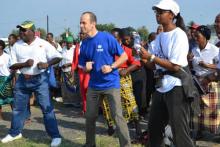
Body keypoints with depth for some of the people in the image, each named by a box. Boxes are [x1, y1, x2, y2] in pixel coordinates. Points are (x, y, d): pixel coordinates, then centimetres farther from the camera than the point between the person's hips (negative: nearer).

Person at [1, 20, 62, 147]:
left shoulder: (43, 44, -6)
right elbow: (12, 66, 1)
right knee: (18, 107, 14)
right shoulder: (17, 46, 2)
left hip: (40, 79, -4)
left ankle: (55, 136, 1)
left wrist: (47, 64, -20)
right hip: (23, 80, 4)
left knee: (47, 108, -5)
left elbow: (58, 57, -3)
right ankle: (15, 133, 31)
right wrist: (24, 64, -17)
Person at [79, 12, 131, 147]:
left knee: (117, 116, -9)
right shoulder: (84, 44, 4)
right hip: (94, 85, 6)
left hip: (111, 84, -5)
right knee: (90, 116, 12)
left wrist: (111, 67, -19)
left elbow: (124, 56, -7)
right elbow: (82, 67, 13)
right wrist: (86, 67, -10)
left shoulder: (107, 38, -11)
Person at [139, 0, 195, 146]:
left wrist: (151, 57, -18)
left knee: (180, 132, -5)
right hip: (161, 87, 9)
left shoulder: (179, 35, -13)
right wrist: (144, 58, -6)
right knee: (154, 128, 18)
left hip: (176, 88, -9)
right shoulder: (159, 37, 13)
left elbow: (175, 66, -20)